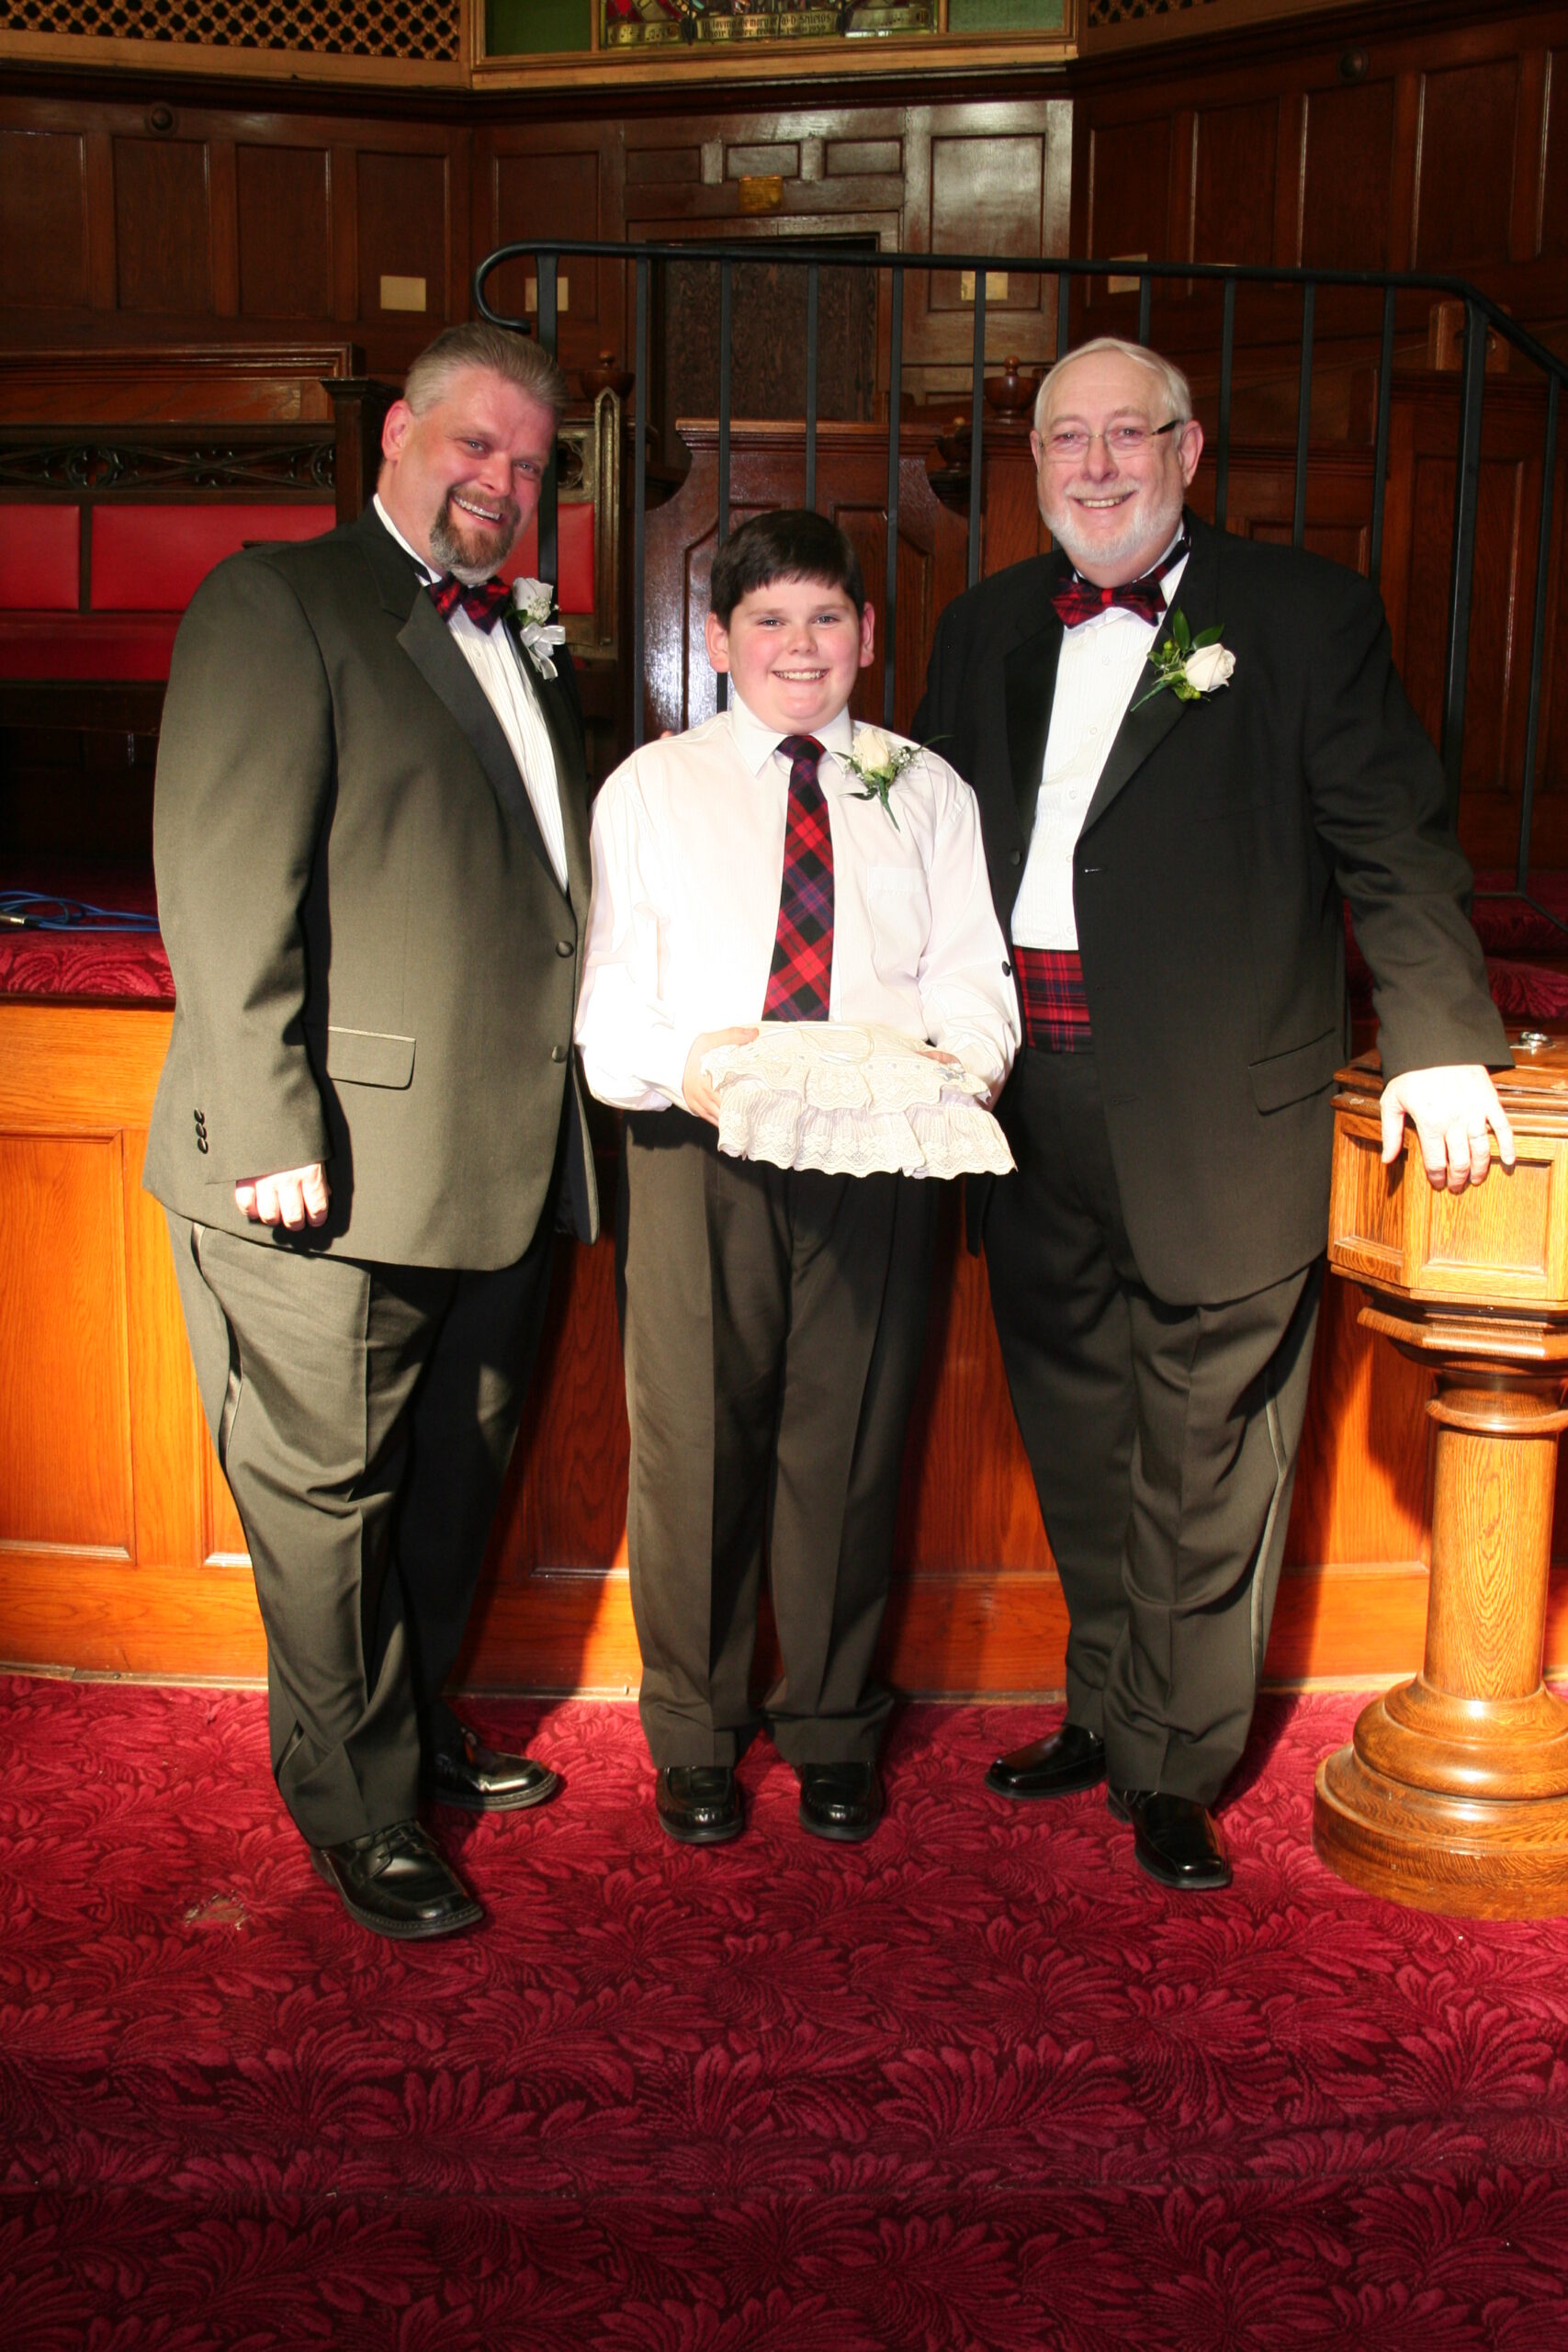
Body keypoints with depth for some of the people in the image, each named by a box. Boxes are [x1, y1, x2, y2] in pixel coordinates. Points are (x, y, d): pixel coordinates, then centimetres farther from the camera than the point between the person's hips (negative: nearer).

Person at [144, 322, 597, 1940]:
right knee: (330, 1499, 5)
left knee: (457, 1478, 19)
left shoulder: (528, 650, 18)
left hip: (497, 1162, 8)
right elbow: (226, 885, -14)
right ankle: (359, 1807, 22)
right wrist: (271, 1128, -20)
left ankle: (416, 1725, 38)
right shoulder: (276, 604, -6)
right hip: (339, 1171, -7)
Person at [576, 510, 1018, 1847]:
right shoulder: (652, 788, 9)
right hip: (695, 1147, 0)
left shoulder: (926, 793, 13)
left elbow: (972, 973, 4)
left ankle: (834, 1726, 26)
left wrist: (957, 1060, -19)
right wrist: (682, 1064, -20)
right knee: (692, 1441, 5)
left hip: (875, 1158, 1)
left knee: (848, 1441, 7)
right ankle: (695, 1733, 24)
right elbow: (608, 989, 1)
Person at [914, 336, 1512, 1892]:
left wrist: (1439, 1038, -13)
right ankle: (1104, 1711, 32)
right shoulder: (985, 629, 15)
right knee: (1076, 1429, 14)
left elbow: (1392, 844, -3)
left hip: (1216, 1105, -4)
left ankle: (1173, 1765, 18)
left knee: (1203, 1440, 3)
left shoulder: (1304, 616, 1)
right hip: (1030, 1097, 5)